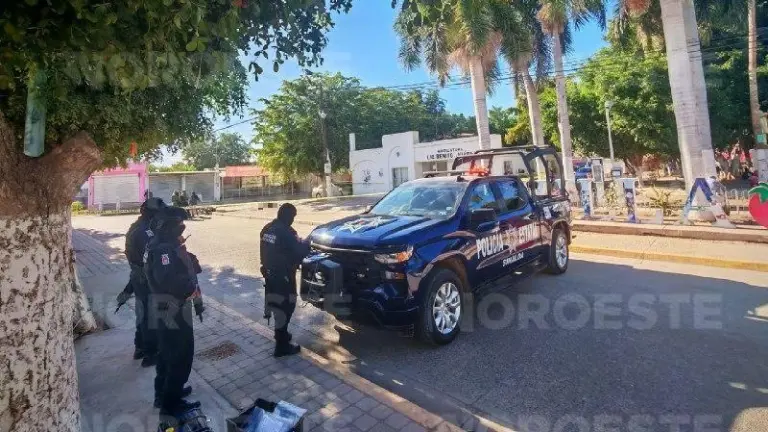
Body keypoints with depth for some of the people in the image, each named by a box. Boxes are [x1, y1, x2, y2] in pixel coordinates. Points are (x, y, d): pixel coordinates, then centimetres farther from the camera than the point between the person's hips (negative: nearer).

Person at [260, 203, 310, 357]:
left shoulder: (267, 229, 5)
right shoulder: (286, 232, -22)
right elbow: (299, 252, -18)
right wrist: (305, 244, 2)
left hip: (269, 273, 9)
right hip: (282, 276, -9)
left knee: (275, 303, 23)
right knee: (284, 307, 1)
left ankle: (280, 334, 41)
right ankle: (282, 346, 9)